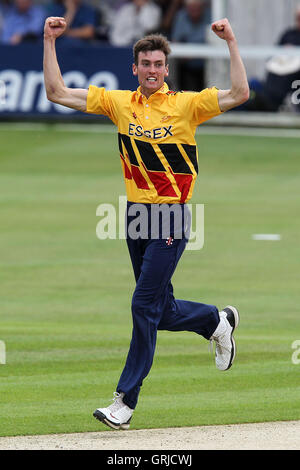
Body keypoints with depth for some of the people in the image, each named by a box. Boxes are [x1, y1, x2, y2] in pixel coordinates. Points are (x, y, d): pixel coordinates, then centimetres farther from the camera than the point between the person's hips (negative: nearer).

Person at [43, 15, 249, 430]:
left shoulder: (186, 104, -4)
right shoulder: (119, 103, 6)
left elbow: (239, 94, -17)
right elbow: (57, 93, 6)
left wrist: (232, 43, -22)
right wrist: (50, 42, -1)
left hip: (172, 217, -5)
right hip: (136, 216, 5)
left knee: (145, 306, -9)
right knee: (163, 311, 13)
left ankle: (126, 400, -4)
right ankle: (218, 322, 43)